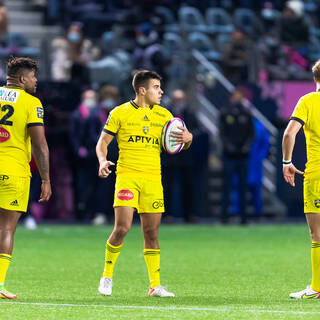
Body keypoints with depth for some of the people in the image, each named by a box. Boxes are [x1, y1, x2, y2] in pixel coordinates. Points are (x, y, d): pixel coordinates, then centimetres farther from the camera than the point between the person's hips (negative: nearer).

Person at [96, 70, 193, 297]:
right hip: (127, 176, -3)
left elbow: (180, 145, 15)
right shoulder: (120, 113, 2)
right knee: (122, 228, -14)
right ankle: (107, 276, 4)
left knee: (152, 232, 2)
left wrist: (188, 138, -8)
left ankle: (155, 286, 7)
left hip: (153, 178, 3)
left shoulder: (163, 115, 12)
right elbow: (103, 142, 4)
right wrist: (103, 161, -15)